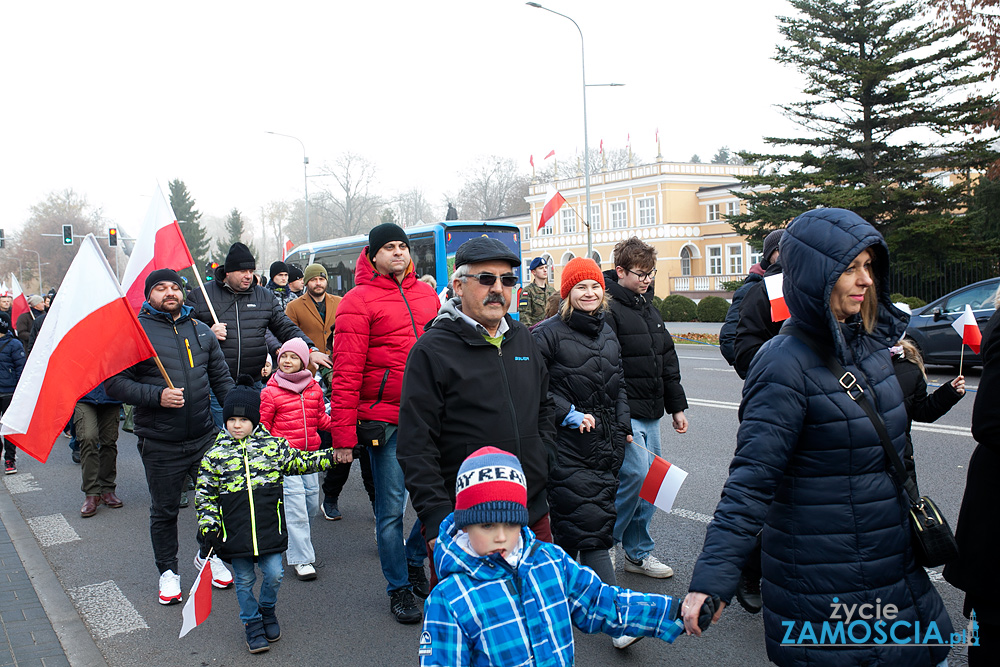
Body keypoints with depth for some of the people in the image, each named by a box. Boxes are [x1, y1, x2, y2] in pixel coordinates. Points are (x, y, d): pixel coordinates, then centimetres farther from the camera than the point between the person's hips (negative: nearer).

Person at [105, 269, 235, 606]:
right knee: (164, 510, 9)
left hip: (204, 437, 4)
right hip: (160, 444, -4)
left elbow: (221, 378, 15)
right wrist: (157, 396, -21)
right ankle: (168, 571, 28)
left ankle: (208, 554, 36)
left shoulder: (200, 330, 10)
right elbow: (114, 383, -10)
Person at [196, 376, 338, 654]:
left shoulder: (273, 445, 1)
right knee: (244, 580, 9)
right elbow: (205, 494, 5)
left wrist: (332, 455, 1)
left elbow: (300, 462, 10)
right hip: (235, 533, 0)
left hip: (269, 528, 0)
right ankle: (252, 624, 28)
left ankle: (267, 610, 31)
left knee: (273, 574, 2)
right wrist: (208, 525, -3)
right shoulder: (216, 454, 1)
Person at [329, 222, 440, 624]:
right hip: (386, 422, -5)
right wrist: (343, 434, -12)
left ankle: (415, 562, 34)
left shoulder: (427, 294, 11)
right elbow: (346, 372, -9)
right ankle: (399, 588, 23)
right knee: (391, 509, 5)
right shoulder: (359, 301, -5)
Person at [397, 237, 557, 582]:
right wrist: (437, 521, -17)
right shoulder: (431, 350, -10)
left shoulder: (523, 339, 10)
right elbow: (415, 447, -13)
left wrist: (544, 454, 9)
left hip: (533, 516, 6)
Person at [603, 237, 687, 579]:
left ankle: (639, 553, 23)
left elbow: (668, 361, 22)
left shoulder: (649, 307, 16)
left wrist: (676, 406, 20)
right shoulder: (608, 309, -13)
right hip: (624, 413, -9)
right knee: (636, 475, -13)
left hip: (651, 414, 9)